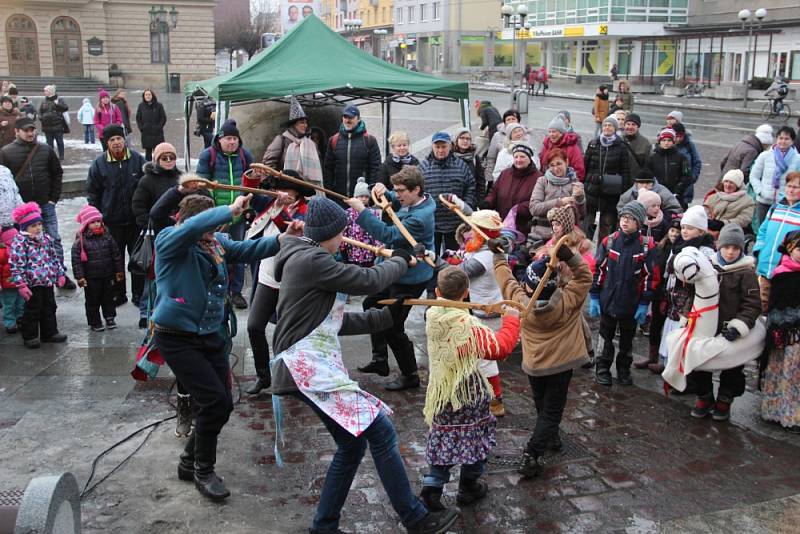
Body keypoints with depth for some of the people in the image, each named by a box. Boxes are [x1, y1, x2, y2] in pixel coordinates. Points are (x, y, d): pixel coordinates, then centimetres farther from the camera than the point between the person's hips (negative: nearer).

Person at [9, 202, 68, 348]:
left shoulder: (47, 239, 6)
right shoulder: (19, 242, -15)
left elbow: (55, 258, 16)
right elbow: (16, 265, -17)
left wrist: (60, 274, 15)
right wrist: (21, 285, -19)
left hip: (48, 282, 6)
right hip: (32, 284, -6)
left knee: (49, 308, 16)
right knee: (32, 311, 4)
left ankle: (50, 333, 28)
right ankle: (30, 336, 17)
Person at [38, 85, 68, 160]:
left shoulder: (59, 100, -1)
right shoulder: (44, 101, 13)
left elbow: (66, 107, -11)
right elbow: (40, 111, 20)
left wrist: (58, 104, -26)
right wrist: (40, 117, 1)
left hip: (58, 125, -4)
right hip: (47, 125, 5)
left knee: (59, 141, 1)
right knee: (49, 142, 8)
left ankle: (61, 155, 9)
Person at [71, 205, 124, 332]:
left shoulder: (107, 237, 1)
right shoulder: (80, 241, -11)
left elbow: (116, 254, 7)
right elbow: (76, 260, -11)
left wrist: (119, 270, 8)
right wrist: (80, 276, -14)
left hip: (108, 276, 4)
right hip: (91, 278, -3)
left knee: (109, 298, 14)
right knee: (92, 301, 7)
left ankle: (110, 318, 29)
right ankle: (95, 322, 19)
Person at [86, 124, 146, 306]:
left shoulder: (137, 159, -3)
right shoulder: (99, 163, -2)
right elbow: (92, 193, 5)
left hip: (135, 219, 0)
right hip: (111, 221, 0)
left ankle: (139, 294, 20)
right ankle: (118, 293, 22)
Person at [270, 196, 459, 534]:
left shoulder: (304, 260, 20)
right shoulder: (312, 259, -13)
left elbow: (337, 322, 19)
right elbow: (368, 281, -12)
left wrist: (388, 316, 17)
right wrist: (401, 262, 6)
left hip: (314, 367, 11)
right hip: (309, 367, -11)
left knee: (352, 444, 13)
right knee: (380, 431, -9)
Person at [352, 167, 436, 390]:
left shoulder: (420, 217, -29)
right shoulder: (412, 202, 1)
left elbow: (389, 235, -35)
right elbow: (395, 202, 22)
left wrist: (362, 211, -35)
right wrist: (384, 192, 0)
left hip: (410, 278, -11)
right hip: (396, 270, 11)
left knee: (393, 327, -4)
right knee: (371, 304, 23)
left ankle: (410, 376, 15)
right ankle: (380, 360, 34)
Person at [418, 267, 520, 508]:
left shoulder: (432, 316, -7)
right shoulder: (468, 325, -26)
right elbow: (500, 348, -26)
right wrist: (511, 319, -14)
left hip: (441, 391, 6)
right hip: (468, 393, -5)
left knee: (443, 437, 18)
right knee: (476, 435, 15)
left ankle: (432, 484, 8)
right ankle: (468, 488, 26)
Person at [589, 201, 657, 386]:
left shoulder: (646, 246, -7)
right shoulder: (609, 241, -4)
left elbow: (650, 276, -4)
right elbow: (597, 270, 1)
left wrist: (644, 304, -5)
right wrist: (594, 297, -1)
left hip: (631, 304, 0)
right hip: (607, 300, 0)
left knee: (627, 339, 16)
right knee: (606, 337, 12)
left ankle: (624, 370, 32)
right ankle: (602, 369, 25)